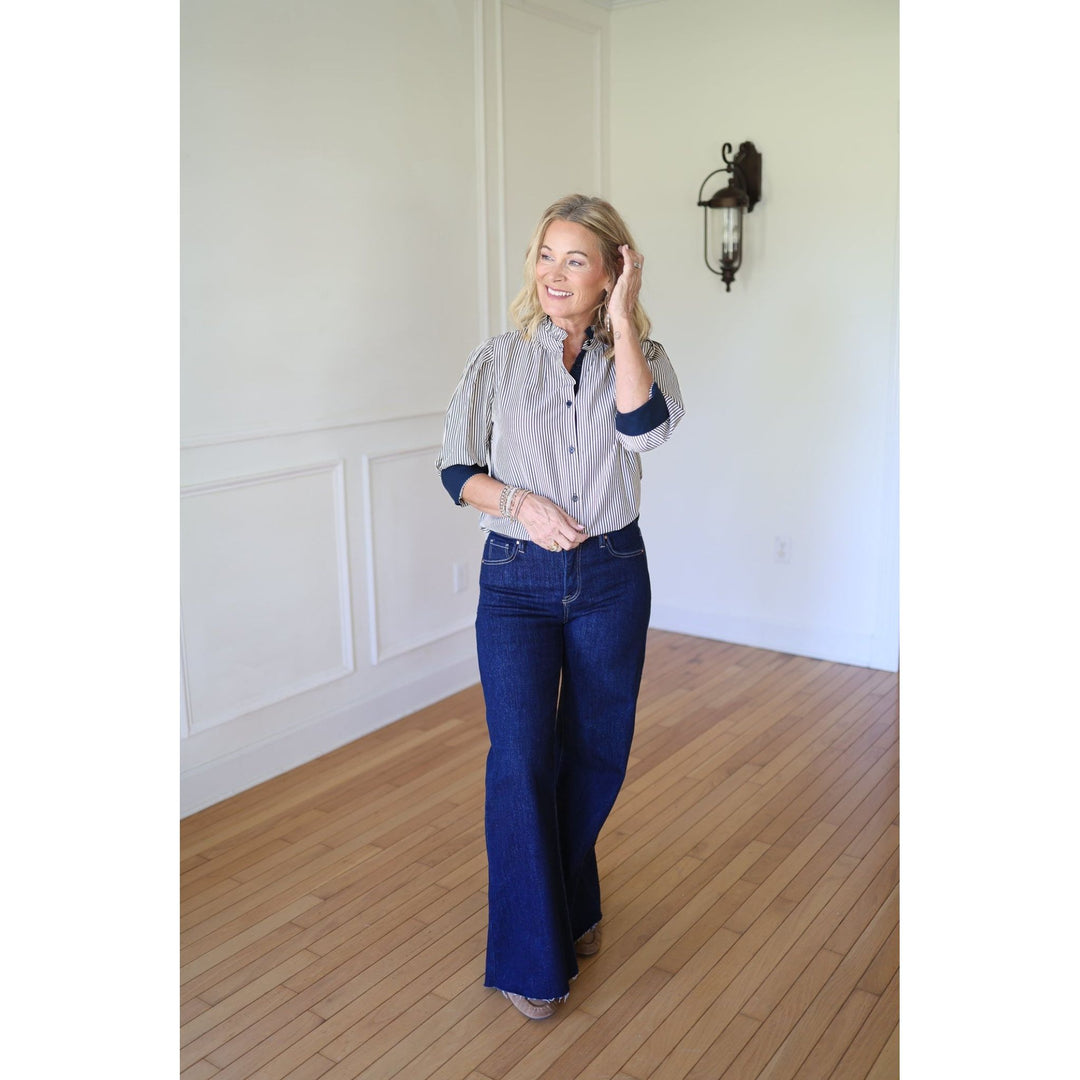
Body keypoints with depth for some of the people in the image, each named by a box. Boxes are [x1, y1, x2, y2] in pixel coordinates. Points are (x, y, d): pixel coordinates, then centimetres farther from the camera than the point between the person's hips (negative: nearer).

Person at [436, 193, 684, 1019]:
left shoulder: (639, 356, 0)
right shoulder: (498, 362, 0)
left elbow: (645, 427, -22)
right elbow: (457, 470, 2)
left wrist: (621, 322, -17)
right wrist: (522, 503, -14)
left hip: (611, 577, 1)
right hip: (517, 579, -1)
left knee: (596, 752, 12)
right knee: (520, 756, -8)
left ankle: (574, 900, 39)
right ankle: (532, 954, 8)